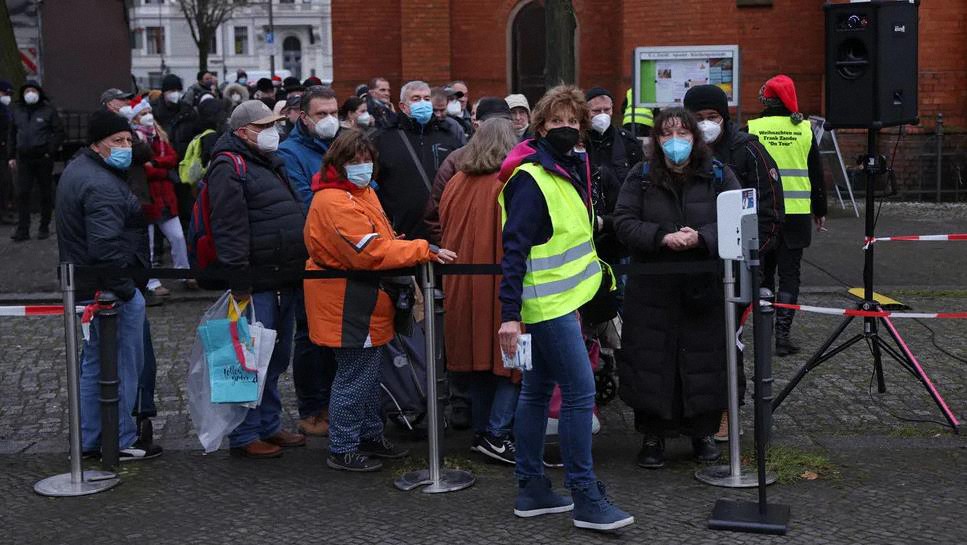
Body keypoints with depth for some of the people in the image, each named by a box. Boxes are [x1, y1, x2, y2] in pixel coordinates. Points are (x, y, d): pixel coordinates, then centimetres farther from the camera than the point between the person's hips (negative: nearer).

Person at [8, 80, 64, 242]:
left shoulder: (48, 110, -2)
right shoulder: (16, 110, 10)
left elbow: (59, 132, -2)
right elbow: (12, 134, 15)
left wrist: (50, 151, -10)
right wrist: (11, 156, 9)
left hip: (43, 157, -3)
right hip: (23, 158, 3)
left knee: (45, 193, 6)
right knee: (22, 194, -3)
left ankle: (44, 227, 15)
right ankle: (22, 230, 0)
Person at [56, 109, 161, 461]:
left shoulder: (77, 170, 14)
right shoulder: (102, 186, -21)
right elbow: (105, 247, -29)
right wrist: (125, 289, -21)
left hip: (85, 286, 11)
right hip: (110, 288, -11)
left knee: (94, 363, 18)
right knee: (123, 365, 0)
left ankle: (90, 441, 26)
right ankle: (121, 442, 7)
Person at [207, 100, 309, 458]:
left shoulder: (271, 164, 19)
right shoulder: (230, 167, -12)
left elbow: (294, 217, 27)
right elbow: (229, 229, -20)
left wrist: (298, 270, 22)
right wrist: (240, 285, -24)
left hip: (284, 283, 10)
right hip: (257, 286, -9)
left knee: (276, 359, 16)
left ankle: (269, 426, 27)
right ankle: (245, 436, 4)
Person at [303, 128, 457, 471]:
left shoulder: (362, 192, 13)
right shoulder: (334, 201, -21)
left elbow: (377, 243, 21)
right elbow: (372, 252, -26)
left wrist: (399, 247, 0)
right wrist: (425, 250, -25)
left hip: (365, 301, 11)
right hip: (346, 303, -11)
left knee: (369, 372, 20)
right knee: (354, 375, -3)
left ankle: (370, 437, 33)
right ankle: (342, 450, 8)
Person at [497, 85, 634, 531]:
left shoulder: (568, 171, 12)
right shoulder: (530, 179, -16)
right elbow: (514, 249, -21)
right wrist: (509, 314, -26)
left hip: (560, 301, 9)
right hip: (547, 305, -9)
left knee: (537, 391, 12)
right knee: (580, 393, -8)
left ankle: (531, 489, 19)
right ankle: (586, 499, -2)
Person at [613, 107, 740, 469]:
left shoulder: (718, 175, 4)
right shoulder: (641, 177, 4)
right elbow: (624, 222, -4)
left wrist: (701, 237, -20)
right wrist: (663, 238, -20)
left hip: (705, 290, 0)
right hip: (652, 290, 0)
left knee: (704, 360, 5)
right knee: (652, 361, 2)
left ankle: (703, 432, 23)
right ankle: (653, 436, 14)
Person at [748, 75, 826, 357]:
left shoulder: (752, 129, -4)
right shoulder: (804, 130, 1)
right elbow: (817, 173, 7)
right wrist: (820, 211, 17)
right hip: (796, 212, 0)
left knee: (764, 271, 14)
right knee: (789, 274, 3)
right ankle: (782, 334, -3)